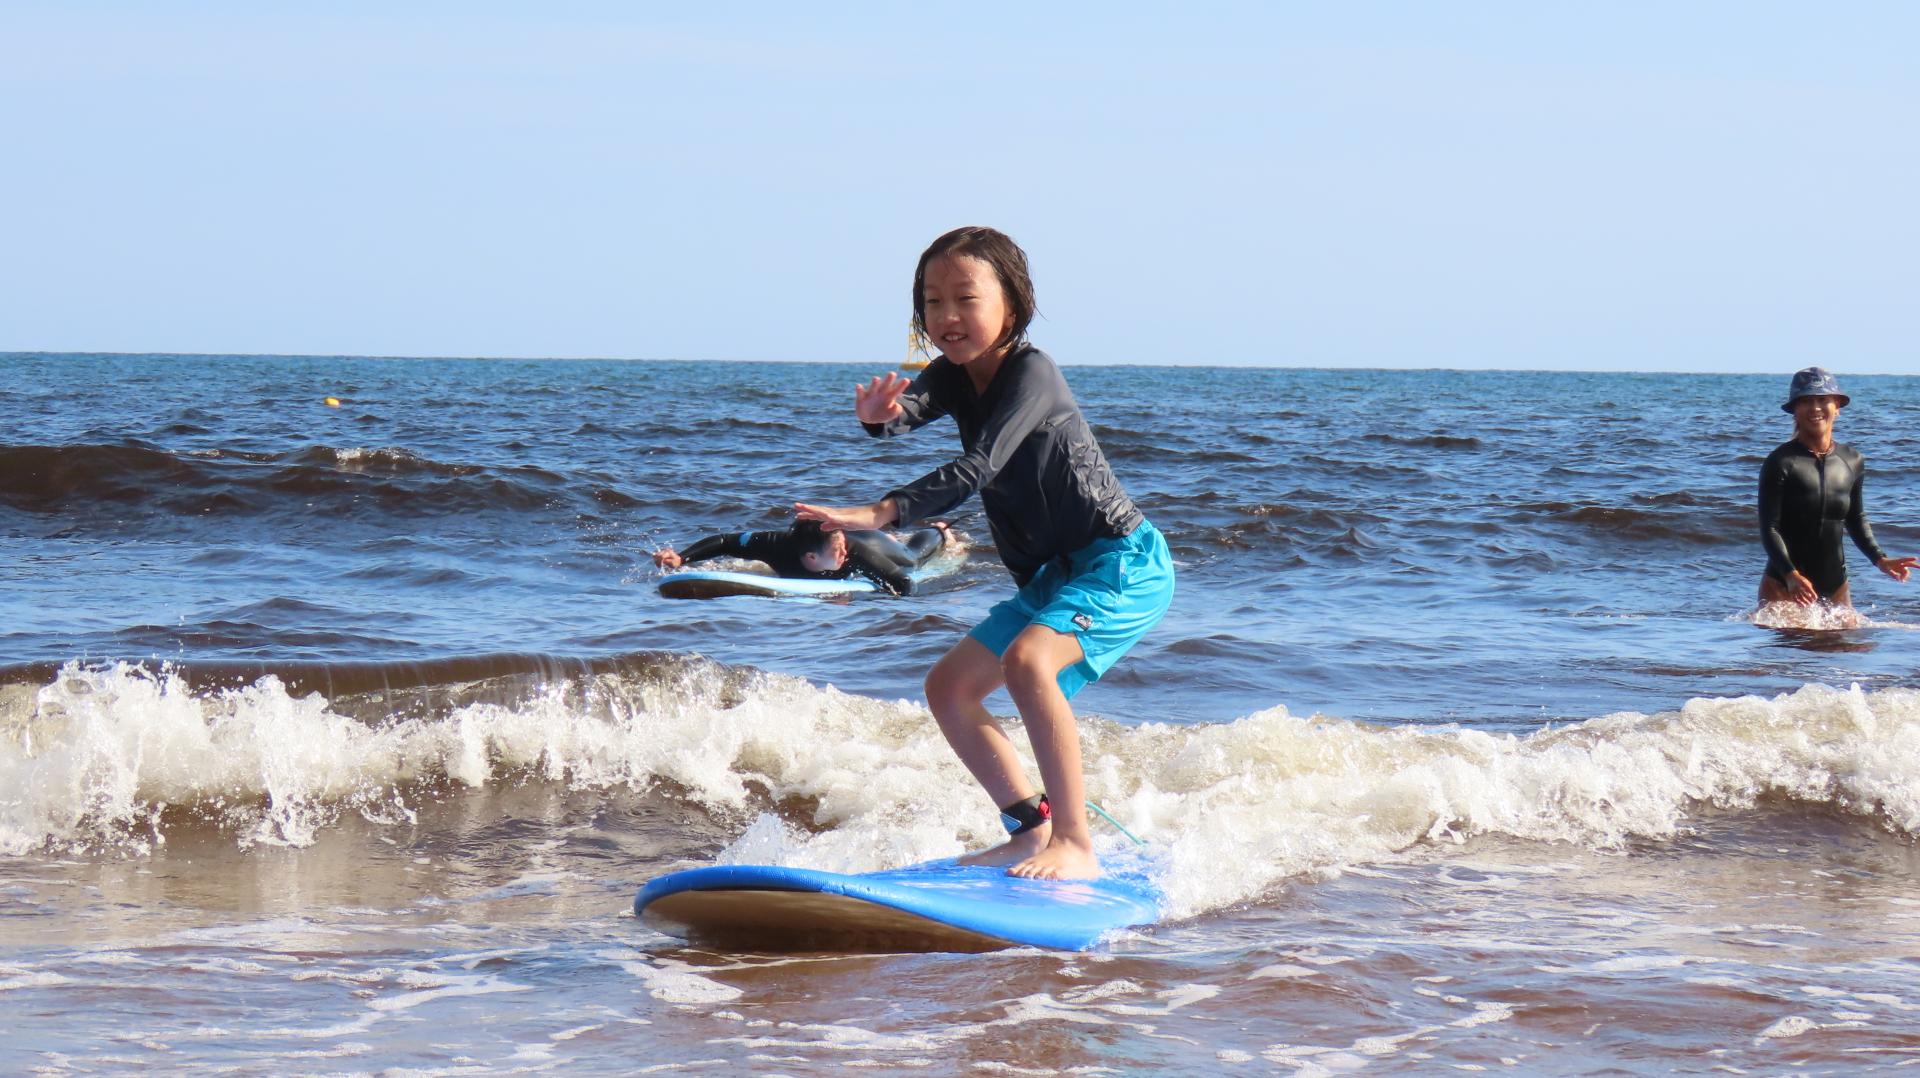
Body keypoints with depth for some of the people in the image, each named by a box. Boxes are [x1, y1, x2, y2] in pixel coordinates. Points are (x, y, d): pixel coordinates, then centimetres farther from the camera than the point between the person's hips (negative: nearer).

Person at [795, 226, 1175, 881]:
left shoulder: (1030, 372, -20)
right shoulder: (956, 376, 5)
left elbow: (977, 469, -31)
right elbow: (911, 409, -14)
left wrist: (881, 513, -41)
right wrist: (880, 415, -39)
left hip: (1124, 561, -10)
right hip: (1054, 576, 10)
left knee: (1026, 660, -32)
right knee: (948, 689, 9)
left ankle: (1076, 845, -29)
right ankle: (1032, 828, 16)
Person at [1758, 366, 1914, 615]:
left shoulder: (1853, 462, 6)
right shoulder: (1780, 463, -10)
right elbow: (1769, 528, -13)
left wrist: (1879, 559, 5)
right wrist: (1791, 575, -27)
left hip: (1836, 586, 5)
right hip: (1783, 587, -5)